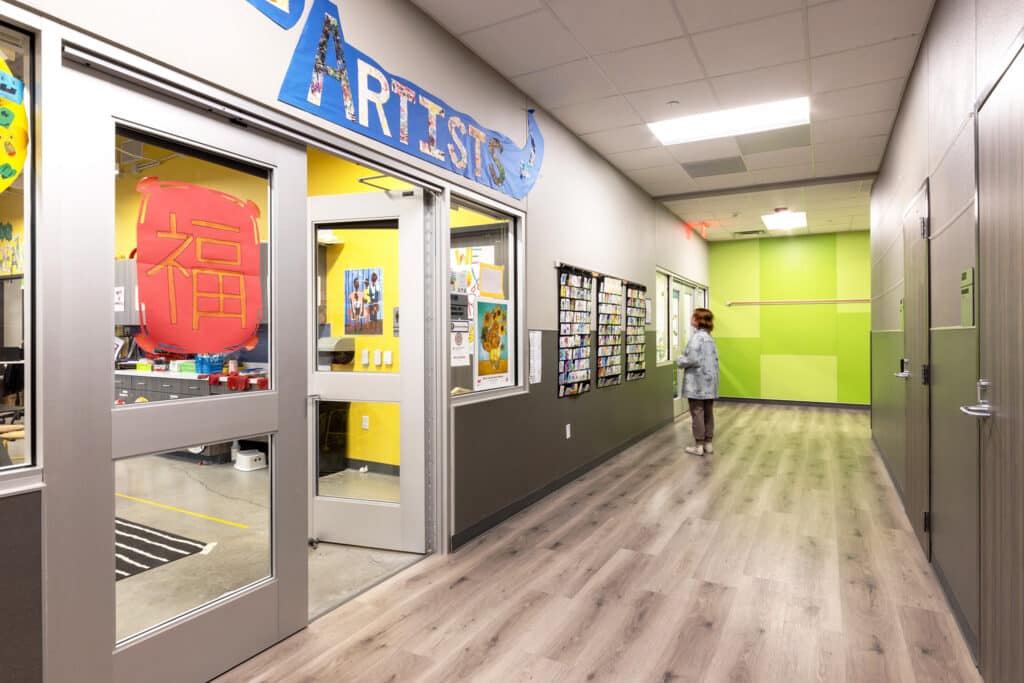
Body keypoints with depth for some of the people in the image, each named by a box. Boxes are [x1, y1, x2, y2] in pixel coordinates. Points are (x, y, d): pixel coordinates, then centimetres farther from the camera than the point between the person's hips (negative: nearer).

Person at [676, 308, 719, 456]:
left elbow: (692, 359, -23)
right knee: (708, 412, 12)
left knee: (697, 412, -1)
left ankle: (698, 446, 4)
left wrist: (679, 361, -3)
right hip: (710, 380, 9)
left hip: (697, 381, -9)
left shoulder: (697, 337, -16)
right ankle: (708, 443, 19)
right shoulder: (709, 337, 13)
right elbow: (714, 358, 17)